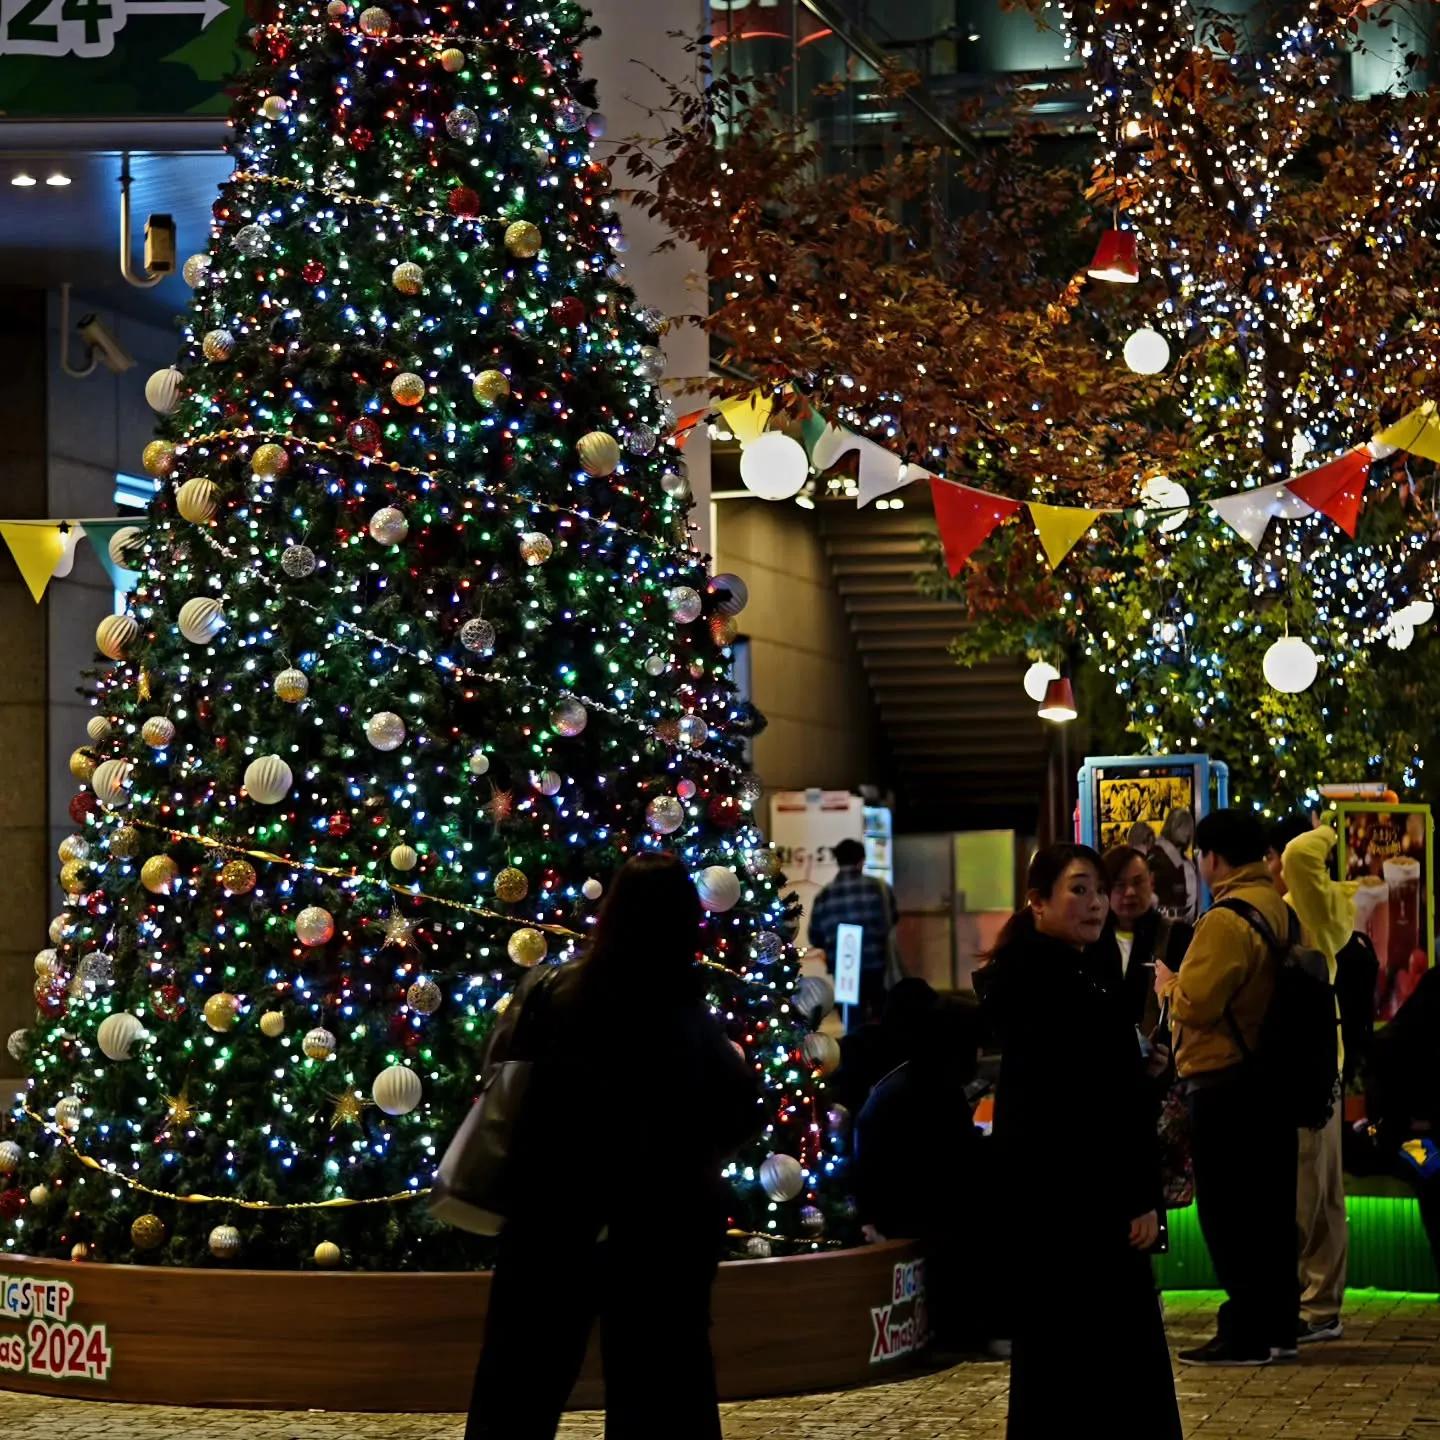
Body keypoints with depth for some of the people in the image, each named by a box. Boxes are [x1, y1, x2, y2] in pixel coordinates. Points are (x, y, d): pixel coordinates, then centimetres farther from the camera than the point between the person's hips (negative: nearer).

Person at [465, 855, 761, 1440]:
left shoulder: (549, 994, -8)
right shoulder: (692, 1030, -17)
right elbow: (739, 1121, -9)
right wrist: (738, 1064, 9)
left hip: (550, 1220, 2)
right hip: (658, 1235, -2)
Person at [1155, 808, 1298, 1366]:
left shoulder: (1226, 920, -19)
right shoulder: (1279, 910, 9)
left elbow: (1194, 1004, -21)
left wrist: (1168, 984, -1)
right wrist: (1185, 983, 20)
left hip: (1224, 1080, -9)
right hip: (1271, 1074, 9)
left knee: (1228, 1211, -3)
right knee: (1270, 1205, 14)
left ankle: (1246, 1334, -2)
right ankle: (1277, 1324, 19)